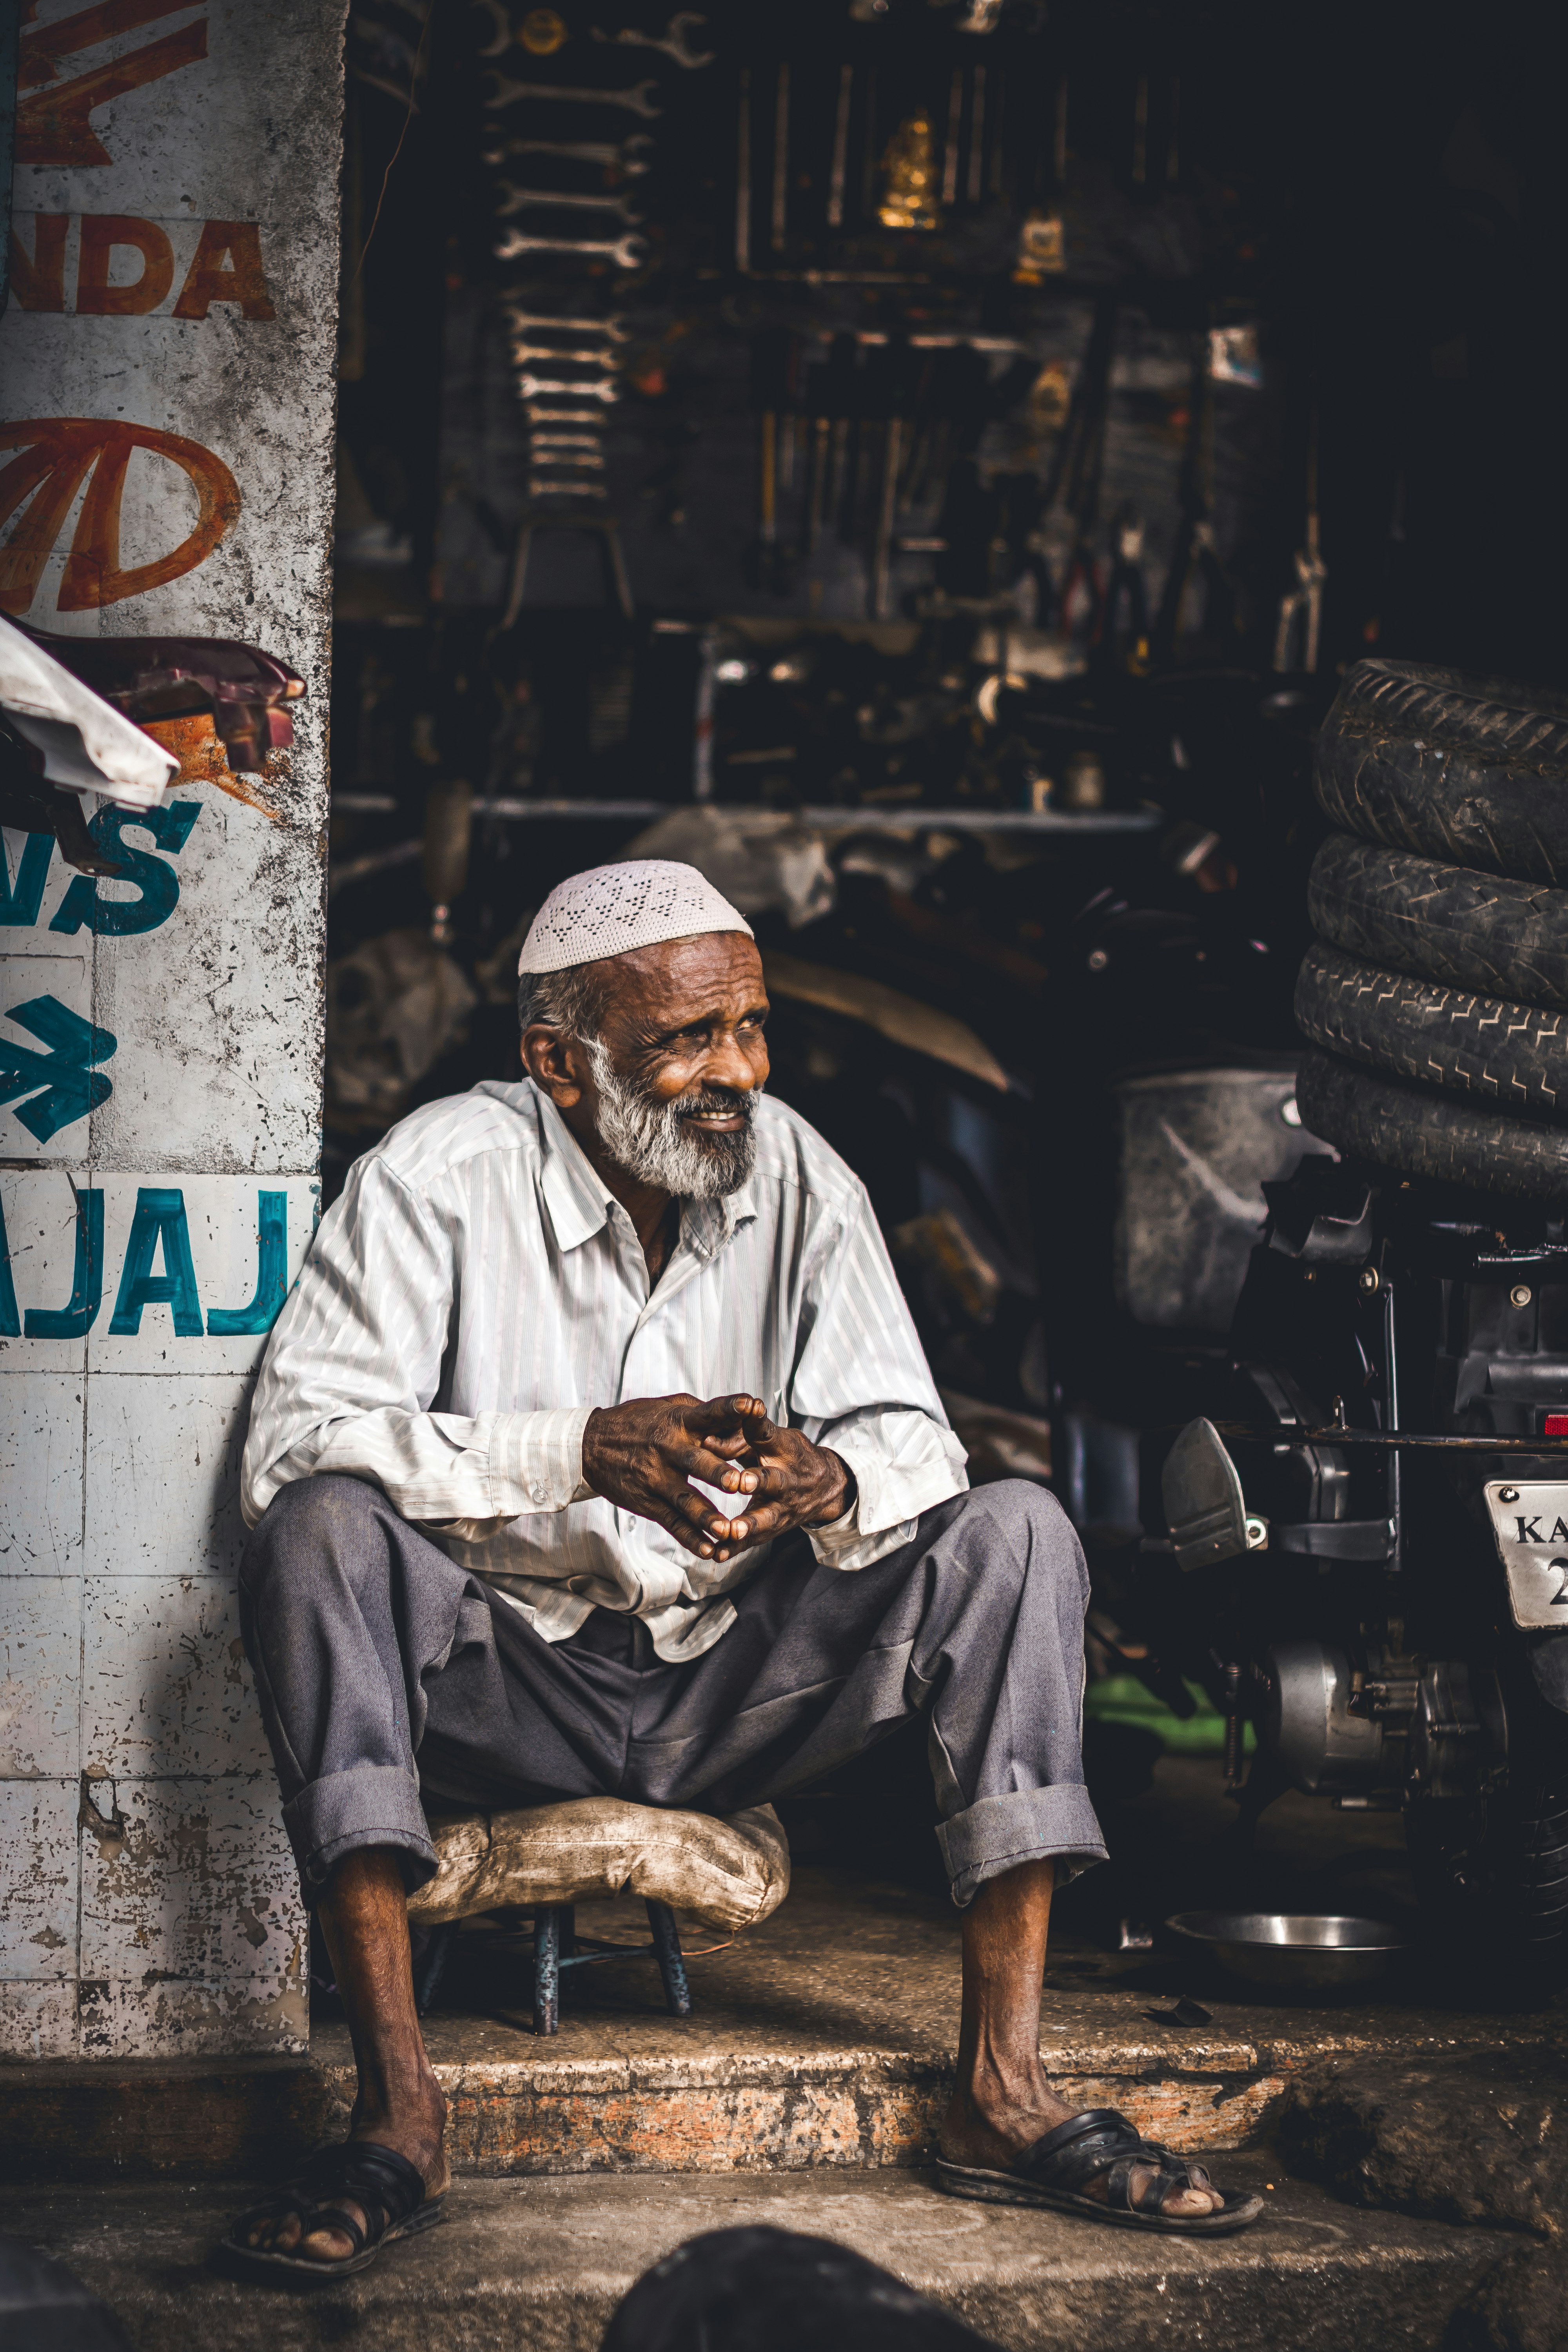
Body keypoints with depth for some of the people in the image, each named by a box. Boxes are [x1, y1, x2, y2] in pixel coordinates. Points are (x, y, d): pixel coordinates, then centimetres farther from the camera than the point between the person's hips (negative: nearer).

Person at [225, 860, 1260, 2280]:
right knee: (323, 1533, -32)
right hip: (505, 1689, -3)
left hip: (733, 1690, 3)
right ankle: (397, 2112, -36)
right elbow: (296, 1441, -22)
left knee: (1015, 1535, -16)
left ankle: (1003, 2094, -22)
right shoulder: (439, 1179, -12)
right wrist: (580, 1452, -35)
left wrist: (831, 1482, -30)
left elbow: (913, 1441, -4)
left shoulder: (800, 1178, -1)